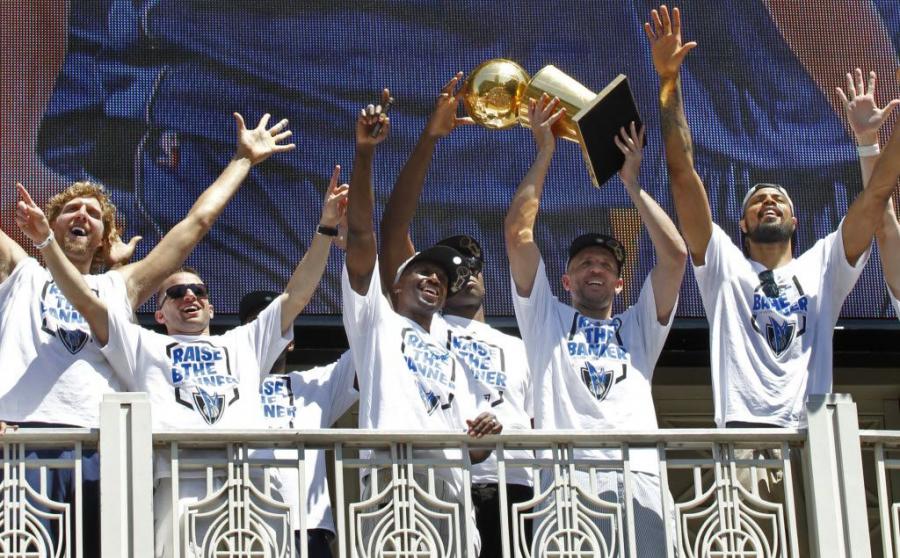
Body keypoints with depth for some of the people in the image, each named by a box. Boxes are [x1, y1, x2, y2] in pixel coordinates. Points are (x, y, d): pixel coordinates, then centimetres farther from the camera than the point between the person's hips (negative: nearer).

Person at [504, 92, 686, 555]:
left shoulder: (639, 327, 30)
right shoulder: (546, 319, 27)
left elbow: (674, 255, 18)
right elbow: (518, 233, 17)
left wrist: (632, 183, 23)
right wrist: (545, 152, 20)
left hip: (636, 476, 2)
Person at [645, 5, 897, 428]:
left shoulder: (821, 267, 25)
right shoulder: (725, 266, 20)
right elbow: (683, 175, 12)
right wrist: (669, 81, 6)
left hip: (813, 431, 2)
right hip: (743, 428, -2)